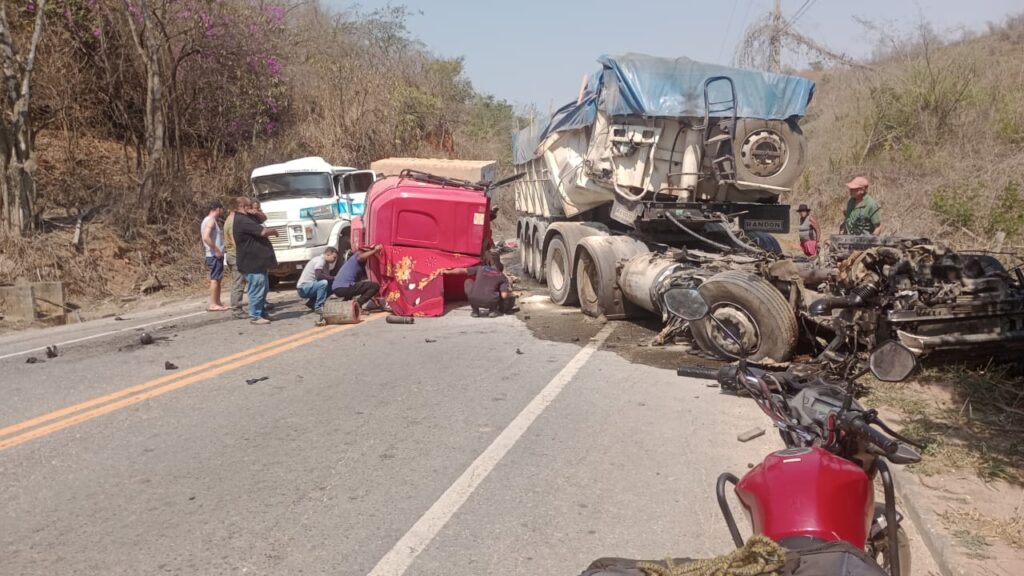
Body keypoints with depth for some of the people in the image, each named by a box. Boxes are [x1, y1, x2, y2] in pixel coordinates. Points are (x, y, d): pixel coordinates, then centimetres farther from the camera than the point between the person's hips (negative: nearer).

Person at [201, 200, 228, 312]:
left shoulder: (208, 220, 17)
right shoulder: (211, 220, -14)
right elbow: (206, 237, -26)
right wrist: (216, 250, -22)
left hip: (215, 255, 10)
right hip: (215, 255, -10)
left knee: (217, 279, 12)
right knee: (215, 278, -8)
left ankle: (217, 302, 17)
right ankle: (212, 304, -7)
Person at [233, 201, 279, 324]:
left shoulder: (245, 218, 15)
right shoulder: (242, 221, -18)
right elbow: (263, 232, -23)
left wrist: (254, 213, 4)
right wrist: (274, 231, -2)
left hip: (258, 261, 11)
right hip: (253, 262, -11)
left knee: (263, 288, 17)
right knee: (257, 290, -5)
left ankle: (263, 313, 26)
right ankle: (255, 316, 2)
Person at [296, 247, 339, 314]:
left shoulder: (326, 263, 13)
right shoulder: (320, 260, -16)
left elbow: (327, 276, 11)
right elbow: (318, 276, -30)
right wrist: (333, 278, -23)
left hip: (310, 286, 10)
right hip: (303, 288, -10)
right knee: (323, 283, -31)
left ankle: (312, 302, 13)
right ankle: (318, 307, -22)